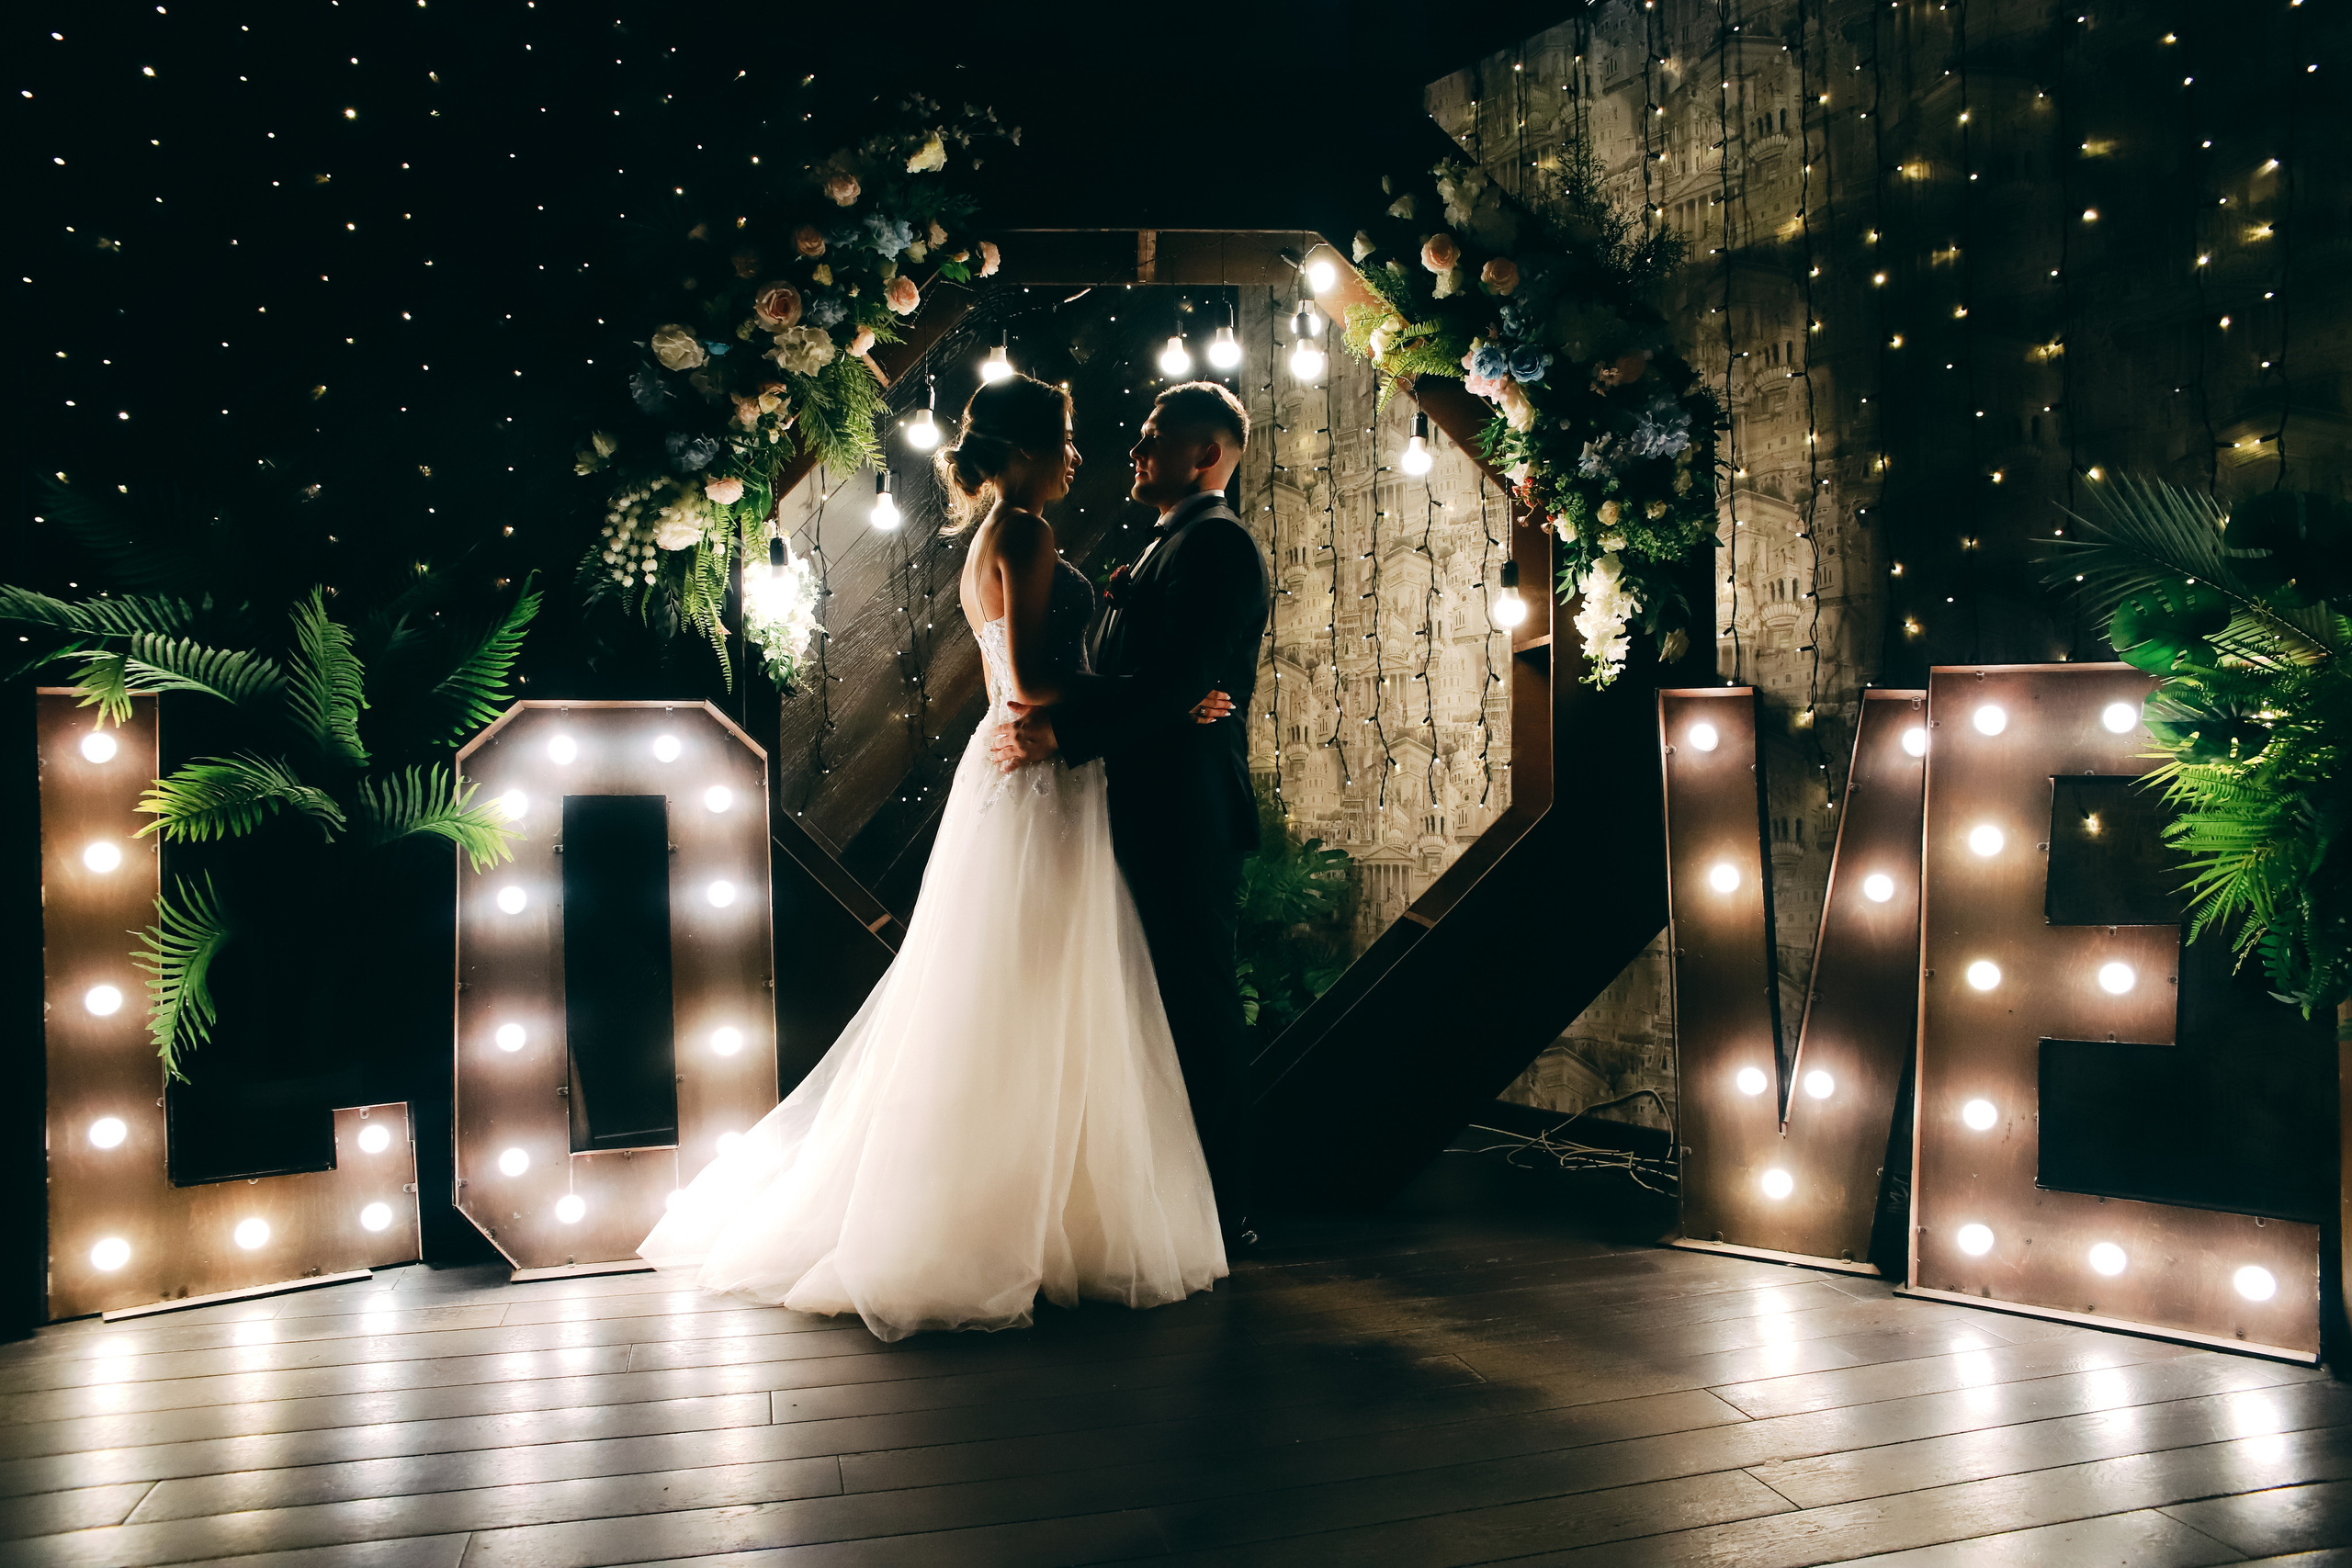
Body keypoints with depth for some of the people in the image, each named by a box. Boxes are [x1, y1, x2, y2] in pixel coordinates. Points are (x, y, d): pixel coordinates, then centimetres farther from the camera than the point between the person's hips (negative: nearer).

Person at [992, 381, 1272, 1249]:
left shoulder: (1215, 542, -11)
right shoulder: (1172, 545, 22)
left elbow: (1179, 679, -22)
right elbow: (1130, 674, 15)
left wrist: (1061, 732, -23)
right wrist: (1065, 700, -5)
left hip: (1187, 818, -10)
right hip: (1157, 818, 10)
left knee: (1197, 1008, -4)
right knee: (1170, 1006, 14)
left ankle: (1222, 1211, 5)